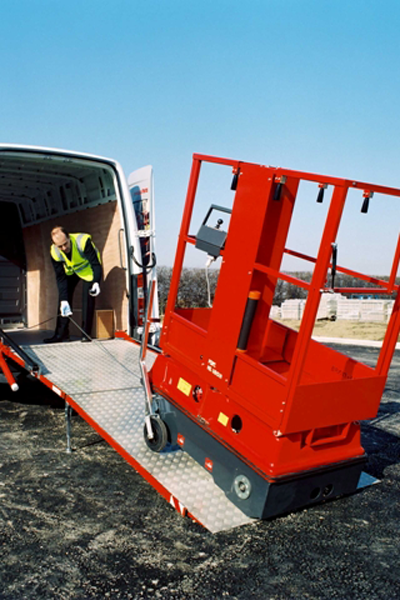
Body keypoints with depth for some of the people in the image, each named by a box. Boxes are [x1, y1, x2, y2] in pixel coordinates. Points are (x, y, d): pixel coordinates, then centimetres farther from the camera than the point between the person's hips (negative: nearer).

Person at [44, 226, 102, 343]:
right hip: (70, 270, 4)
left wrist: (96, 283, -49)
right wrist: (64, 301, -27)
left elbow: (96, 263, -32)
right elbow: (61, 278, -20)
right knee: (63, 298, -2)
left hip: (87, 268, -4)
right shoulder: (55, 252, -25)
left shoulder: (83, 241, -38)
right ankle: (61, 334, 5)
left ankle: (86, 333, -7)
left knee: (87, 298, -14)